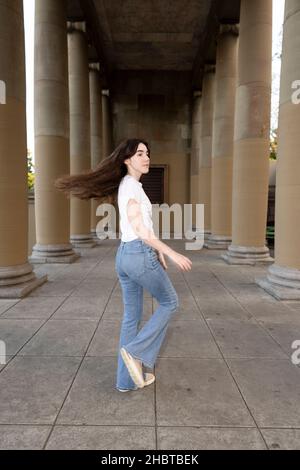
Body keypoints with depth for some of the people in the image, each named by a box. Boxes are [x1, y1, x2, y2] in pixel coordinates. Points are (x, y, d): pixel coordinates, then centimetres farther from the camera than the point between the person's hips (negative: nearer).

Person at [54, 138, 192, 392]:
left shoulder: (127, 185, 18)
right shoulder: (131, 185, -12)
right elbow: (140, 229, -18)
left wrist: (158, 252, 24)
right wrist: (171, 253, -19)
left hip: (125, 255, 9)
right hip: (139, 255, -9)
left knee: (132, 316, 14)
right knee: (170, 302, 11)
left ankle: (127, 379, 23)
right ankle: (136, 351, 6)